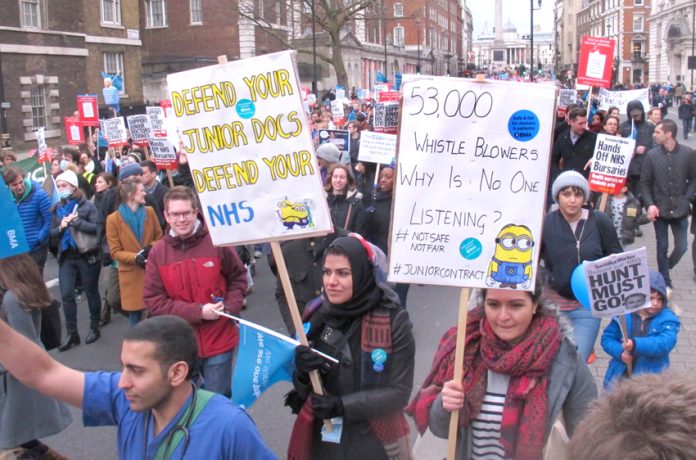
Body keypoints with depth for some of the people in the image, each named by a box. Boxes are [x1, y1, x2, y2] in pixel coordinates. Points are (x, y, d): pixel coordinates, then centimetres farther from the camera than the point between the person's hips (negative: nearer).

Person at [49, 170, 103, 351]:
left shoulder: (87, 206, -6)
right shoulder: (57, 209, 9)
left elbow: (97, 227, -16)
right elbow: (51, 234, 8)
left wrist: (76, 221, -19)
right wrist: (61, 227, -12)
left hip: (87, 256, -4)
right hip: (66, 257, 4)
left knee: (91, 293, 9)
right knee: (66, 295, 0)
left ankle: (94, 328, 24)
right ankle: (71, 334, 8)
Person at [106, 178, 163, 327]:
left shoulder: (149, 211, 2)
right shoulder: (113, 219, -7)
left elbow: (159, 238, 8)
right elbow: (115, 252, -6)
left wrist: (151, 248, -14)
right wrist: (135, 257, -23)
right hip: (131, 275, -2)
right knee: (135, 317, 7)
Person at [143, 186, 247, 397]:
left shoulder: (216, 243, -7)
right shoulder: (157, 252, -5)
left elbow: (238, 277, 8)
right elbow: (153, 300, -6)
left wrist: (230, 307, -10)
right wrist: (197, 312, -15)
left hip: (219, 340, -1)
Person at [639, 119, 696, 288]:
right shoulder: (652, 155, -4)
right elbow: (644, 183, -1)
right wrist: (650, 205, -12)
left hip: (680, 210, 0)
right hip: (659, 210, 0)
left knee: (681, 247, 2)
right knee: (662, 247, 7)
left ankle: (665, 269, 30)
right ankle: (665, 282, 20)